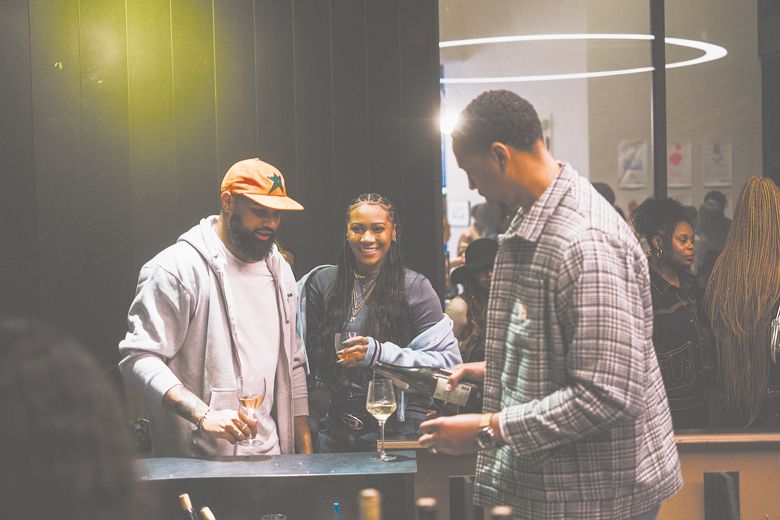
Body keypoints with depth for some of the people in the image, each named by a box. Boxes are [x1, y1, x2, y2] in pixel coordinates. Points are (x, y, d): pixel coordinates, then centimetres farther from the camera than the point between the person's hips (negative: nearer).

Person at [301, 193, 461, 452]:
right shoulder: (321, 281, 6)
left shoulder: (414, 287, -3)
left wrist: (380, 353, -18)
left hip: (395, 431, -3)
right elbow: (307, 350, 11)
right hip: (333, 429, 3)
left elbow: (448, 360, -10)